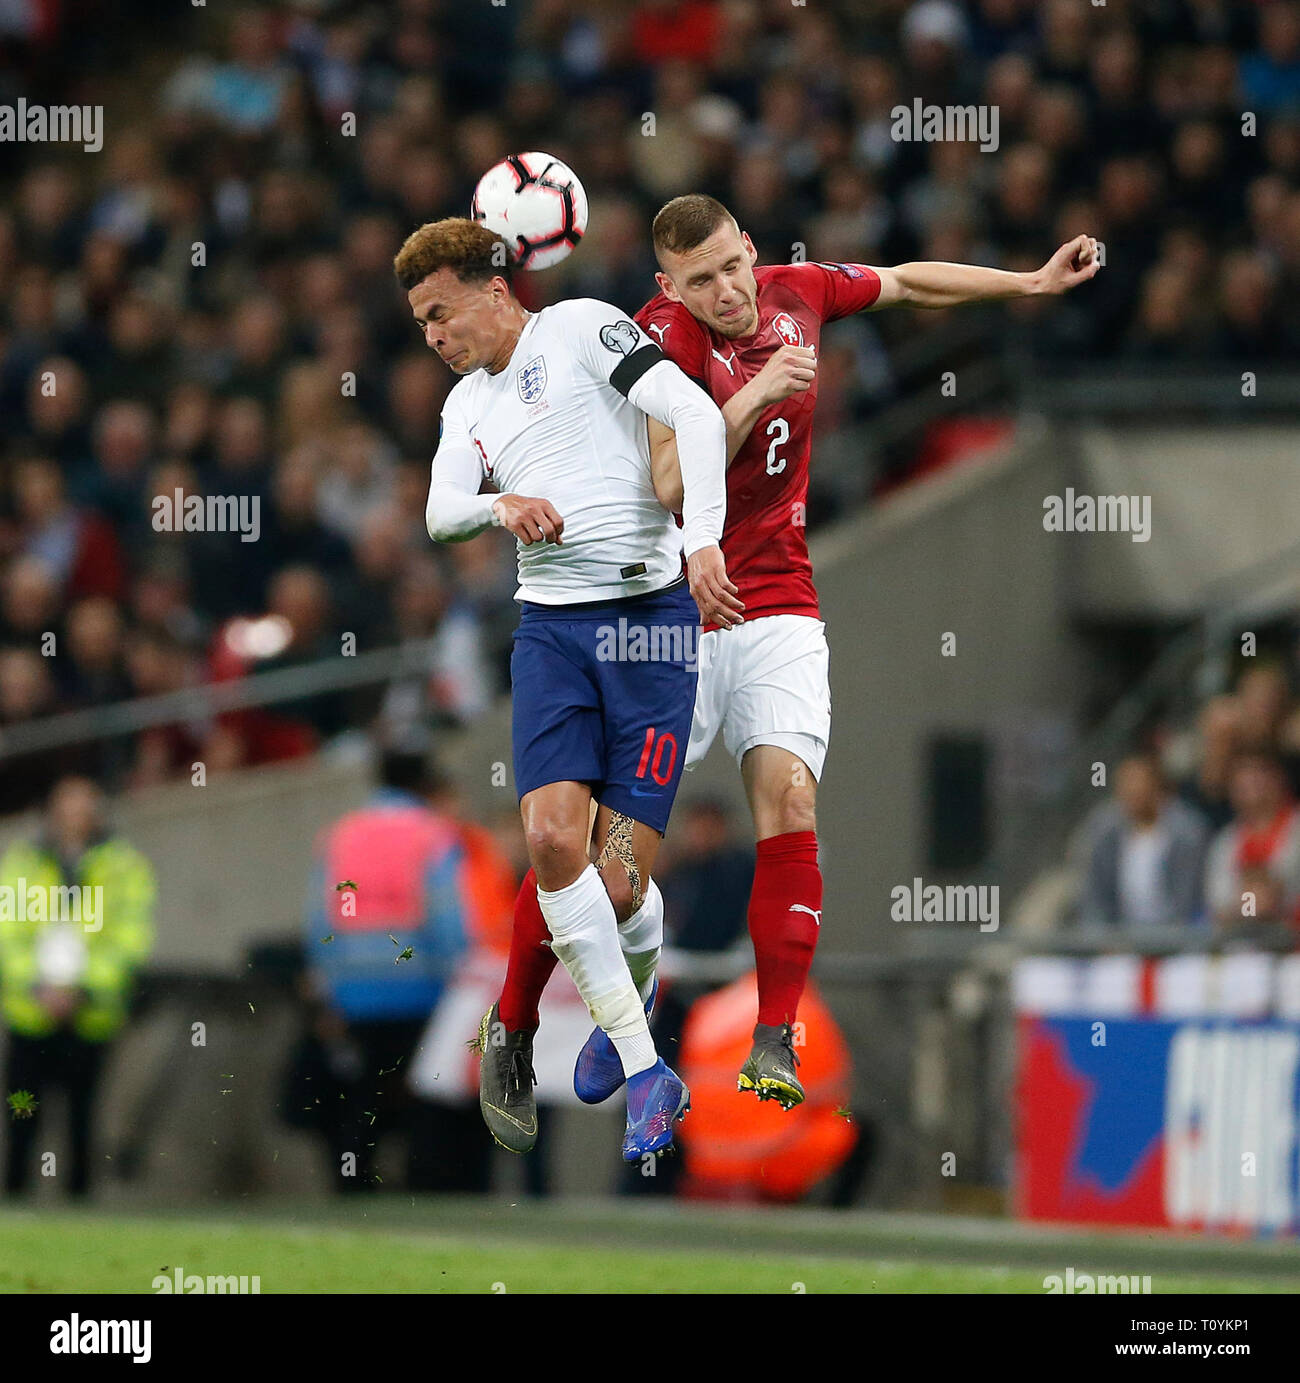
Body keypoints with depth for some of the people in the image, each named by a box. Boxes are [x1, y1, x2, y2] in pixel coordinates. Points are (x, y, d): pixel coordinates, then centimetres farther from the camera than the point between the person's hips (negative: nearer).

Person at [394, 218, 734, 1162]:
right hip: (550, 623, 5)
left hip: (651, 612, -5)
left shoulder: (582, 329, 0)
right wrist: (501, 505, -17)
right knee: (552, 839, -17)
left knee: (619, 885, -10)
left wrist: (702, 542, -23)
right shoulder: (467, 406, 19)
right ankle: (645, 1068, -8)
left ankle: (633, 988, 26)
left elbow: (697, 413, -11)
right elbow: (440, 514, 6)